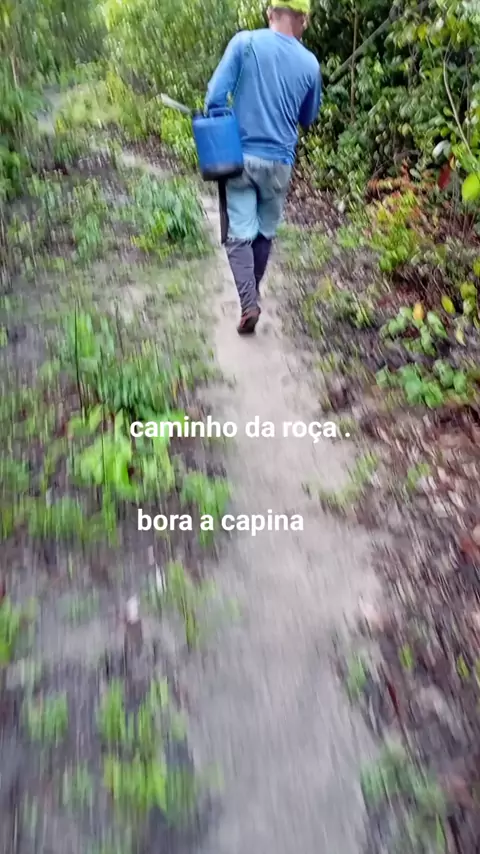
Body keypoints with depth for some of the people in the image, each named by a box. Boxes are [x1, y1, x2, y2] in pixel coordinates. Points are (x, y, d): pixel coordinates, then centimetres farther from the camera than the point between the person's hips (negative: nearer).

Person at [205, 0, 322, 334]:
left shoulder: (244, 42, -3)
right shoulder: (310, 63, 3)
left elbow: (215, 96, -8)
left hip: (240, 156, -2)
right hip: (279, 162, 2)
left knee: (239, 234, 1)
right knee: (265, 232, 16)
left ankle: (248, 304, -13)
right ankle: (253, 295, 26)